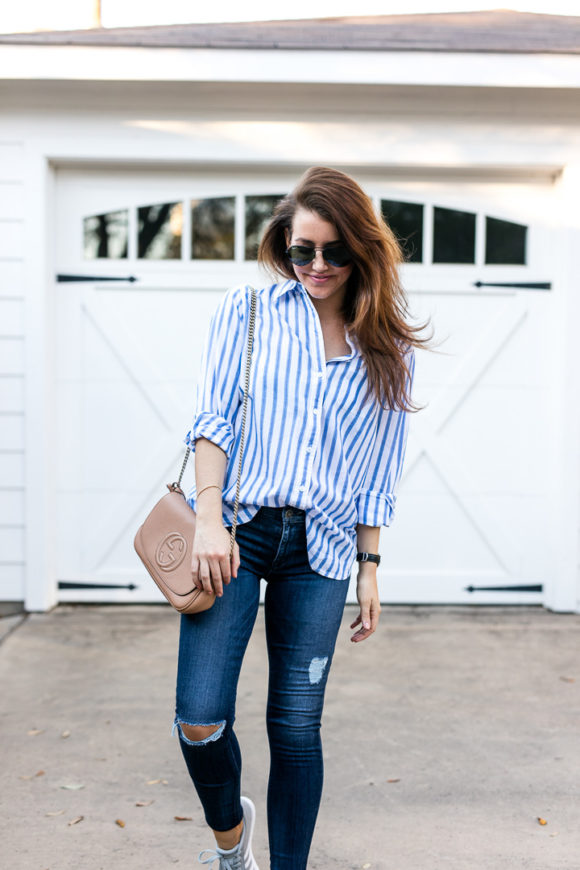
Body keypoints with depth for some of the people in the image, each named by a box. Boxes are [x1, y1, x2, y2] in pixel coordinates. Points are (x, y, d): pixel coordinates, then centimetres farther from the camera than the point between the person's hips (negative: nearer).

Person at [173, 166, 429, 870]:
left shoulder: (387, 347, 11)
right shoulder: (246, 312, 7)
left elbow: (377, 472, 14)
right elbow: (212, 418, -1)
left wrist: (370, 565, 11)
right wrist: (209, 518, -14)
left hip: (321, 547, 1)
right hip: (235, 528, -1)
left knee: (296, 728, 3)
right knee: (199, 721, -6)